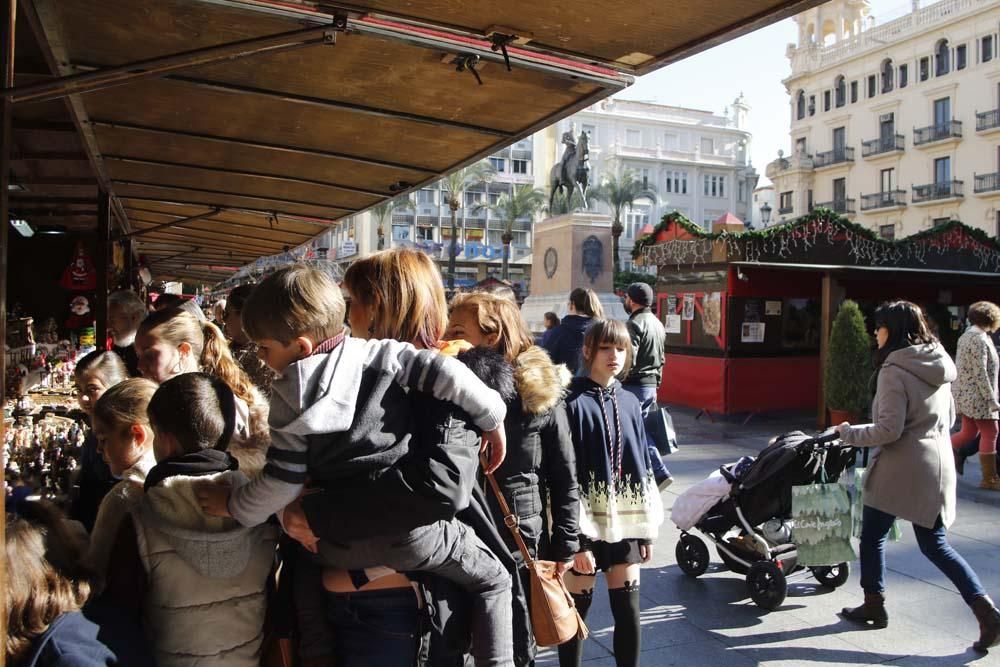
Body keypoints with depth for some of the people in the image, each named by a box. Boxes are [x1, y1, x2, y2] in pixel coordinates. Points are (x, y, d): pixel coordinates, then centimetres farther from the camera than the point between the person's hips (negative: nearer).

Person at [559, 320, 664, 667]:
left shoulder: (629, 403, 7)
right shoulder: (574, 402, -10)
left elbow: (642, 467, 11)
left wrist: (646, 529, 10)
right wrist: (576, 539, -15)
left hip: (625, 522, 5)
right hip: (587, 523, -5)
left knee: (628, 609, 10)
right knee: (577, 608, 7)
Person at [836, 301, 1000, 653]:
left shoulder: (894, 370, -16)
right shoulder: (939, 365, 9)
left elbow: (889, 429, -19)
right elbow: (949, 417, 18)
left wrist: (850, 433, -6)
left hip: (900, 468, -7)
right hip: (937, 463, 8)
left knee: (873, 535, 11)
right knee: (935, 544, 14)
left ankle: (874, 604, 22)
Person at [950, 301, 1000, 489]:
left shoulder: (965, 336, 11)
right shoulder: (980, 340, -17)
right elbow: (980, 373, -21)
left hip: (964, 394, 9)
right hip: (977, 396, -9)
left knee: (968, 432, 15)